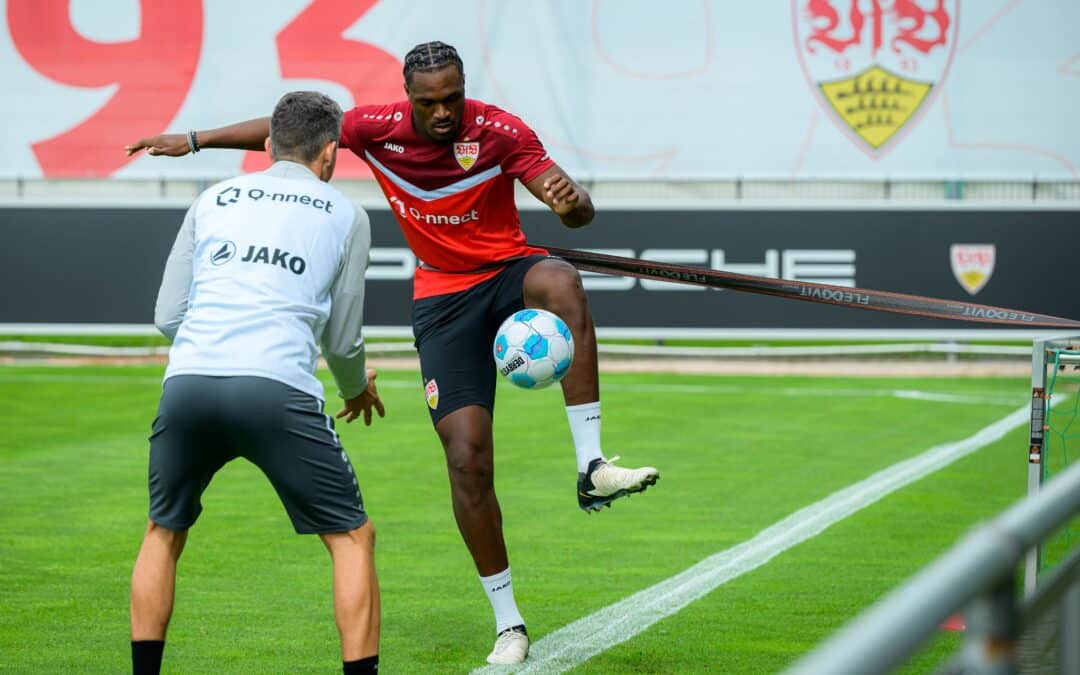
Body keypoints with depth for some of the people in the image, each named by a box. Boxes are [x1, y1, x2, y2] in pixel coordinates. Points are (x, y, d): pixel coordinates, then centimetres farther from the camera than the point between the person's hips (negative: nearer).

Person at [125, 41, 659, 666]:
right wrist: (195, 140, 10)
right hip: (442, 298, 1)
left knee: (562, 283, -40)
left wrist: (571, 200, -46)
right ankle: (508, 622, 5)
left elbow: (579, 211, -22)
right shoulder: (378, 127, -8)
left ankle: (592, 466, -38)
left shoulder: (501, 132, -15)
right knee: (467, 458, -9)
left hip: (508, 269, -1)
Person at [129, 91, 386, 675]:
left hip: (186, 382, 3)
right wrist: (358, 391, 42)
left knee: (162, 534, 25)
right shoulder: (346, 216, 17)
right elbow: (342, 340, 20)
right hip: (277, 390, -3)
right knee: (353, 539, 11)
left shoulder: (213, 199, 22)